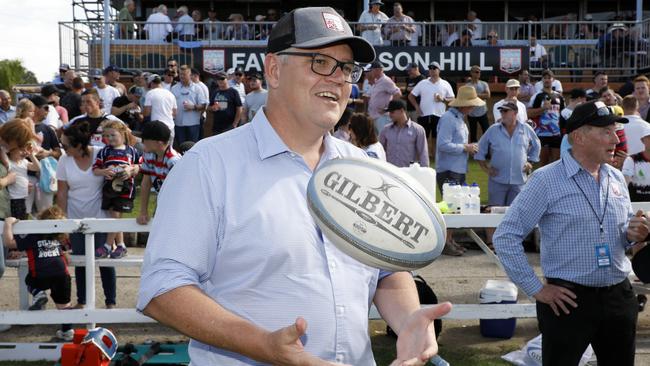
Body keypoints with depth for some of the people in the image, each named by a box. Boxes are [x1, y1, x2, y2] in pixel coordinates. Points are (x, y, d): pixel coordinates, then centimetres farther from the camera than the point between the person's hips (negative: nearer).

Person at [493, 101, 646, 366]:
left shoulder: (616, 179, 8)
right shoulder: (547, 180, -10)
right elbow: (506, 236, -10)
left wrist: (633, 235, -4)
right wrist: (535, 289, -11)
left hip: (619, 296, 6)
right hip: (568, 300, -6)